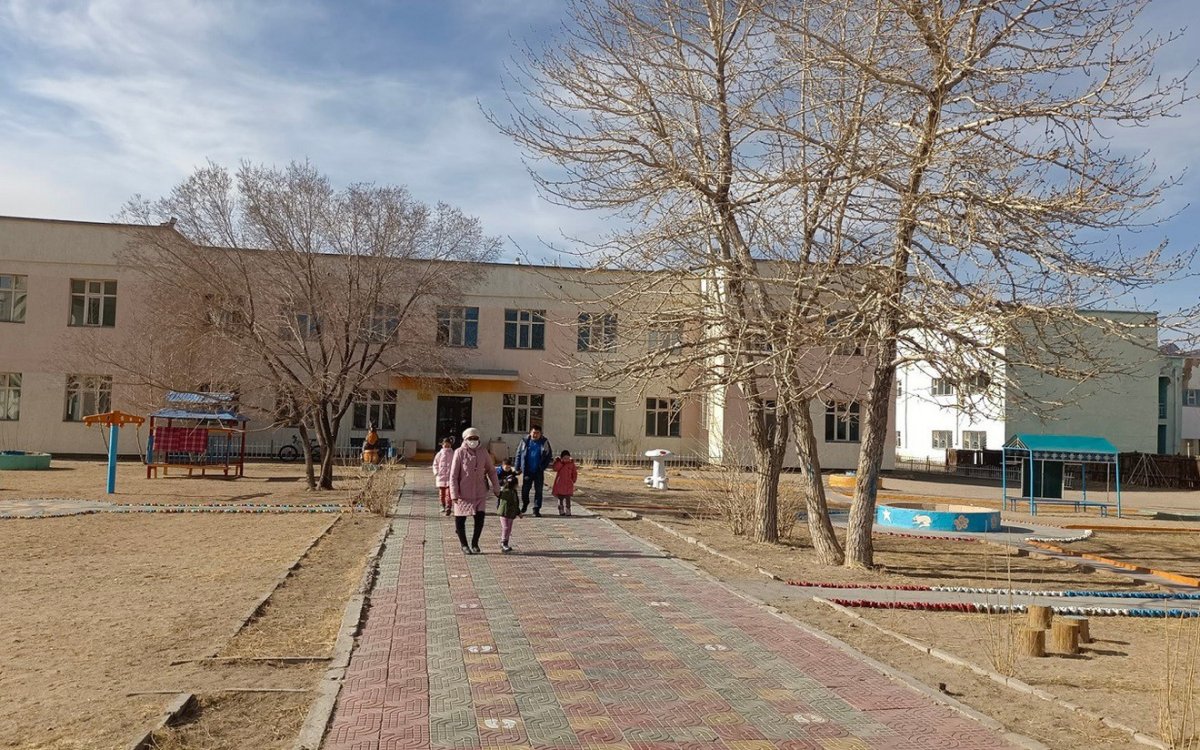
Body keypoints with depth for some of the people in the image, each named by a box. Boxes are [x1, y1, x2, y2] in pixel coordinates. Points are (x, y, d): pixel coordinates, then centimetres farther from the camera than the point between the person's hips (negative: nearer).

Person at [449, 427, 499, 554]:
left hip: (480, 492, 2)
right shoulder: (460, 452, -7)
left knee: (480, 518, -2)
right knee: (460, 519, 7)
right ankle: (464, 545, 25)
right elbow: (453, 475, -7)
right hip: (463, 493, -2)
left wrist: (496, 488, 9)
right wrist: (454, 493, -11)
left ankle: (474, 543, 17)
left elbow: (491, 470, 10)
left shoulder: (483, 452, 3)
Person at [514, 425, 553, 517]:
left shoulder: (544, 442, -1)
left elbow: (549, 455, 5)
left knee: (538, 490, 1)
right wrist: (518, 468, 2)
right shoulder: (525, 441, 0)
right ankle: (524, 504, 30)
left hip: (539, 471, 0)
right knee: (525, 489, 5)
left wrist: (543, 467, -4)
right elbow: (519, 454, 6)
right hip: (527, 471, 1)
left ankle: (536, 509, 8)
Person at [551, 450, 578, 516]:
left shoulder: (571, 464, 2)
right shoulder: (559, 463, 1)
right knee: (560, 498, 6)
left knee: (567, 498, -4)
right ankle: (561, 511, 14)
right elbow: (555, 469, -19)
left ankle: (568, 511, 1)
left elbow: (574, 473, 10)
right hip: (560, 484, 1)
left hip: (568, 485, -1)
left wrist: (573, 481, 4)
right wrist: (560, 461, -20)